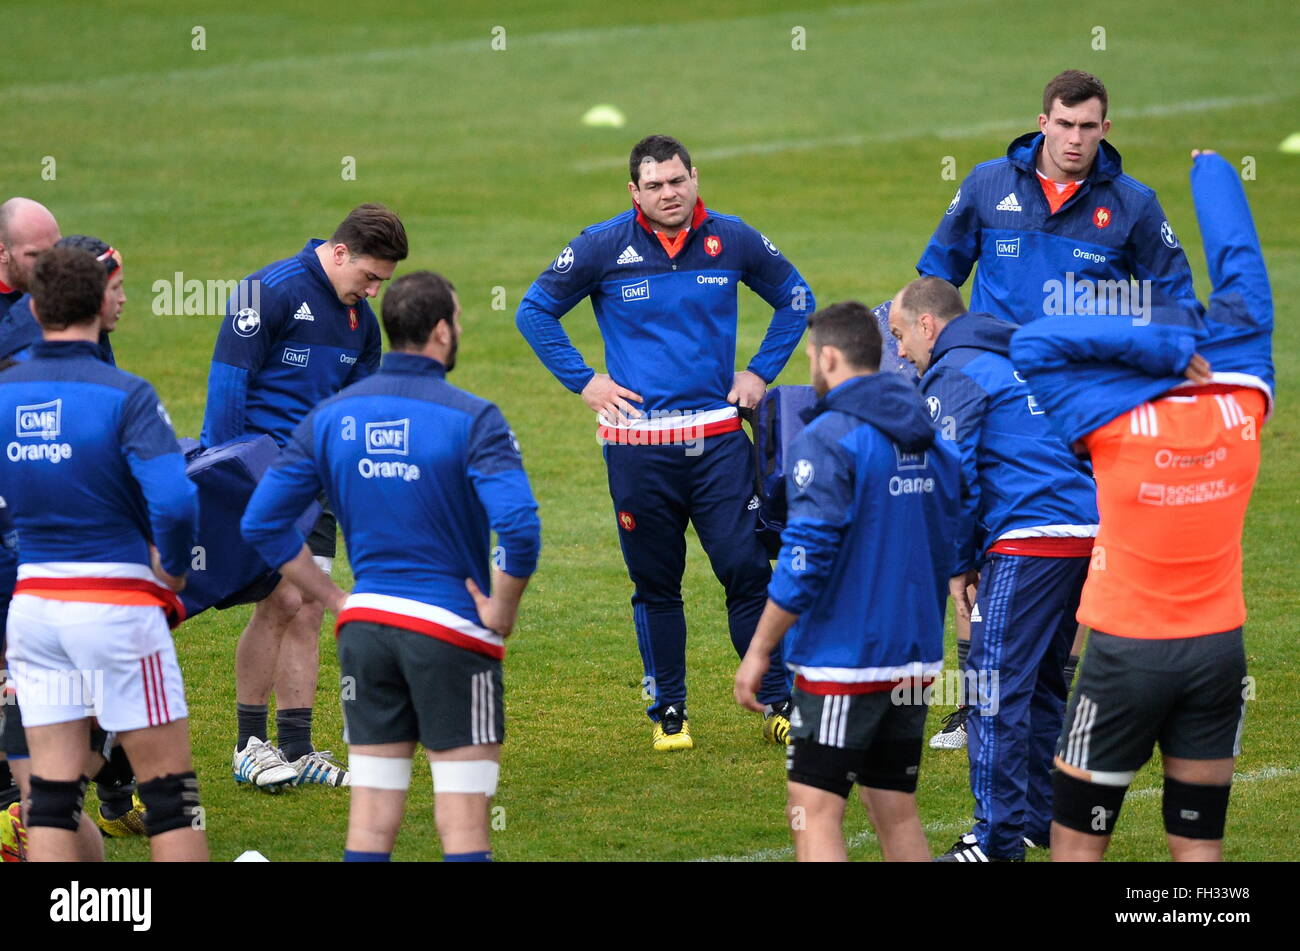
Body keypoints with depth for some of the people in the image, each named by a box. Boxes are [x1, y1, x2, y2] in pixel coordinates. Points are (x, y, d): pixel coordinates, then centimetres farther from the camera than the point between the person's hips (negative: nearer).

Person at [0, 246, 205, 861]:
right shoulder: (124, 395, -14)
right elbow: (174, 501, -24)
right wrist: (173, 568, -5)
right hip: (118, 602, -5)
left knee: (51, 792, 6)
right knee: (169, 791, 3)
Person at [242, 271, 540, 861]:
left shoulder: (331, 417, 5)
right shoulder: (471, 419, -11)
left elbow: (262, 523, 7)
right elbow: (519, 526, -23)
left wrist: (337, 600, 10)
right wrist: (500, 611, -8)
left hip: (365, 626, 5)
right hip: (452, 634, -5)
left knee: (371, 823, 9)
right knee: (463, 825, 0)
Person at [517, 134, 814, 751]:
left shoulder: (732, 241, 3)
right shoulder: (604, 247, -2)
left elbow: (796, 299, 19)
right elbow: (534, 311, 8)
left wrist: (762, 372, 9)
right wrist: (583, 382, 2)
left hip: (718, 438, 1)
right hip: (637, 441, -1)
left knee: (748, 571, -5)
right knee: (655, 584, 6)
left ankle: (778, 703, 4)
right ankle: (667, 713, 17)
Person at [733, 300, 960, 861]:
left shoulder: (828, 440, -14)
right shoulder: (930, 441, 10)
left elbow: (805, 561, -19)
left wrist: (759, 651, -11)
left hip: (842, 661, -8)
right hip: (914, 661, 8)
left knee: (815, 814, -6)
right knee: (896, 813, 14)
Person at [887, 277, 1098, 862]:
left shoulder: (953, 375, -4)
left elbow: (954, 480, -10)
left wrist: (958, 566, 0)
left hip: (1028, 544, -9)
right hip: (1083, 533, 9)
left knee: (997, 689, -6)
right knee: (1040, 683, 19)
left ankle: (999, 841, -7)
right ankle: (1041, 818, 24)